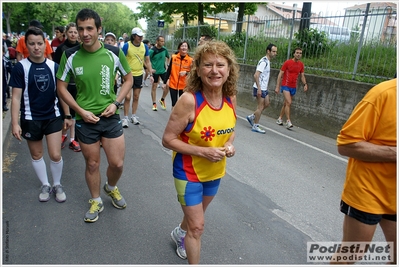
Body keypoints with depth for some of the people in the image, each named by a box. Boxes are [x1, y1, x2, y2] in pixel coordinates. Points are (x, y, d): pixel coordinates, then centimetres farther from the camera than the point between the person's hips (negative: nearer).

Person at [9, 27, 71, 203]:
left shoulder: (53, 66, -2)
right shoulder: (20, 67, -8)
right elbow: (16, 97, -7)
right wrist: (15, 123, -11)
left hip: (53, 117, 1)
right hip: (31, 119, 0)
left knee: (55, 155, -1)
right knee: (36, 155, 13)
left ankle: (57, 185, 23)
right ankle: (45, 185, 33)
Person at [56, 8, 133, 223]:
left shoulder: (114, 53, -8)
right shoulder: (70, 56, -7)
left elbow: (128, 79, 5)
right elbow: (61, 87, 2)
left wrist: (116, 103, -8)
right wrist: (80, 110, -10)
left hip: (110, 117, 0)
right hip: (85, 119, 0)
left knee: (117, 163, 4)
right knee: (92, 164, 12)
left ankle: (111, 187, 39)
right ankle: (96, 201, 36)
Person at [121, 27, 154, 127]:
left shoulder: (144, 46, 1)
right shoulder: (127, 45, -10)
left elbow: (147, 61, 8)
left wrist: (151, 74, 3)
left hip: (139, 74, 4)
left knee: (136, 97, 11)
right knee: (128, 97, -6)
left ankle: (134, 116, 25)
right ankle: (125, 118, 6)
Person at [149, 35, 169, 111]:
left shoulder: (164, 49, -1)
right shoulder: (152, 50, -14)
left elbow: (168, 57, 17)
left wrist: (166, 64, 10)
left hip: (163, 70, 4)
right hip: (155, 71, -4)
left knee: (167, 86, -1)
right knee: (154, 87, 6)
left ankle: (162, 100, 23)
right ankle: (154, 104, 18)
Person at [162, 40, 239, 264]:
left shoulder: (231, 98, -10)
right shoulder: (189, 100, -27)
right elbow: (168, 139, -22)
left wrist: (230, 144, -13)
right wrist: (203, 151, -28)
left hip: (216, 171, 6)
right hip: (189, 172, -6)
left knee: (195, 214, 29)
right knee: (197, 226, 4)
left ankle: (180, 233, 61)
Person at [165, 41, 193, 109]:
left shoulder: (190, 60, -6)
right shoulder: (173, 57, -1)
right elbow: (169, 69, 5)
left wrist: (186, 72, -19)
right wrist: (167, 79, 2)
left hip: (184, 85, -1)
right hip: (173, 84, 1)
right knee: (174, 103, 5)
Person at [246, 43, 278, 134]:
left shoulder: (267, 61, 13)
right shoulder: (263, 61, -18)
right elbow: (256, 75, -25)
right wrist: (259, 88, -27)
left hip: (264, 88, 10)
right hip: (259, 88, -10)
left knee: (267, 103, 14)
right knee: (261, 106, -3)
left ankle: (252, 117, 22)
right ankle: (255, 126, 7)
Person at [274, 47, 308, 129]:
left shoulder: (301, 65, 6)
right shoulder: (287, 63, -8)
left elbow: (302, 76, 13)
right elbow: (280, 75, -6)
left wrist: (305, 84, -6)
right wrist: (277, 87, -10)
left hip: (293, 87, 5)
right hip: (285, 86, -5)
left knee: (286, 103, 12)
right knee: (289, 102, -17)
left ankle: (280, 119, 25)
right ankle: (288, 121, -14)